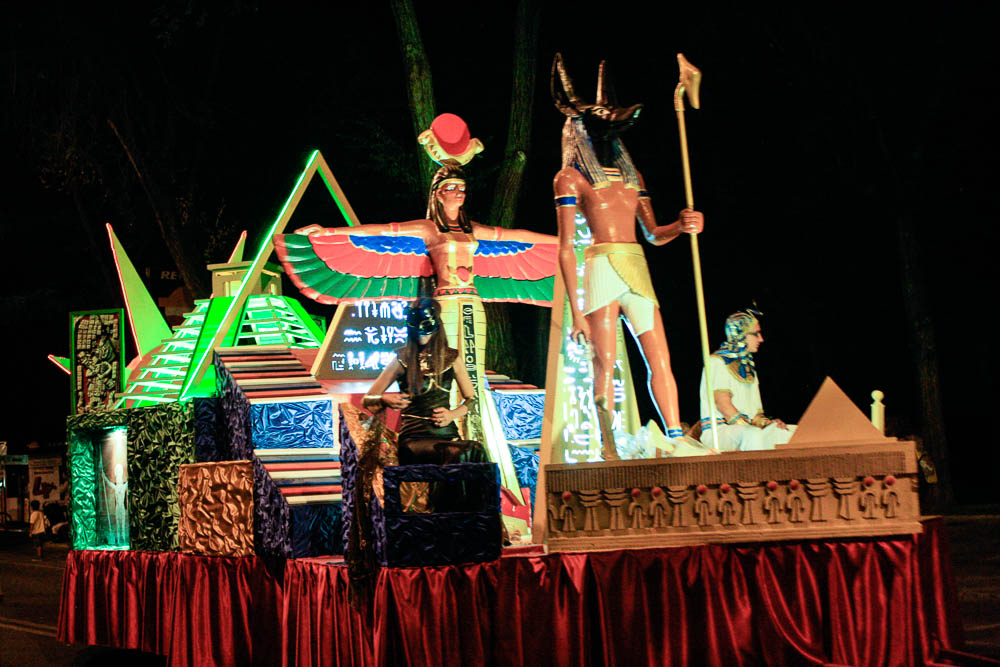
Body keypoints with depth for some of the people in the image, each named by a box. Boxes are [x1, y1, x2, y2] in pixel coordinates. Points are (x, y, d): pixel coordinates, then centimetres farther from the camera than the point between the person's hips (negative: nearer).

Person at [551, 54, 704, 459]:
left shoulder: (630, 175, 19)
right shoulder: (570, 178, 2)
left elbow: (653, 234, 18)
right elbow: (565, 248, -3)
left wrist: (681, 226, -6)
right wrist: (576, 308, -9)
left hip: (638, 271, 6)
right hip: (602, 269, -6)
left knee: (660, 361, 1)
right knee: (605, 364, -9)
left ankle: (677, 439, 4)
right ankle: (609, 450, -5)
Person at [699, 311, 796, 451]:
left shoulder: (748, 365, 22)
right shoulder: (717, 362, -4)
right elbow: (723, 404, -13)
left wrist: (767, 423, -1)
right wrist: (751, 427, -20)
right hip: (719, 429, -8)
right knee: (754, 436, -39)